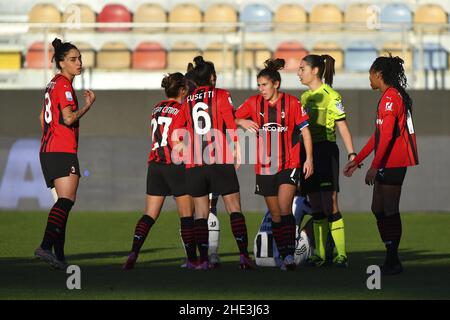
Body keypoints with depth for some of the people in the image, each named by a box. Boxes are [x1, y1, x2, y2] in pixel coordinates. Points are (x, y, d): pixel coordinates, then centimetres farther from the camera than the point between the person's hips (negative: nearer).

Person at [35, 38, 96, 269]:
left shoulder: (53, 84, 20)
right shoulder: (64, 85, -9)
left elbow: (43, 117, 29)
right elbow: (68, 118, -18)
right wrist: (88, 105, -5)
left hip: (48, 150, 10)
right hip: (63, 151, -10)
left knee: (64, 201, 11)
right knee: (67, 200, -19)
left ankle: (59, 255, 8)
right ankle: (46, 246, -34)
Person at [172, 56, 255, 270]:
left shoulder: (188, 102, 11)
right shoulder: (221, 95, 0)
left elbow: (176, 132, 8)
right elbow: (231, 124, -9)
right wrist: (236, 150, -2)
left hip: (194, 164, 3)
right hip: (220, 162, -3)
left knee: (201, 213, 7)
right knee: (234, 209, 0)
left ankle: (203, 259, 0)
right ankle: (243, 255, -10)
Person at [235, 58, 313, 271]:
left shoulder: (291, 103, -4)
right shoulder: (254, 103, 4)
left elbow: (305, 130, 0)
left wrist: (309, 158, -4)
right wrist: (242, 122, -14)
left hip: (289, 165, -4)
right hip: (265, 166, 4)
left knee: (284, 209, -20)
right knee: (275, 215, 7)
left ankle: (290, 254, -20)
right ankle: (285, 258, 15)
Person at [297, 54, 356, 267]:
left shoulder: (331, 96, -7)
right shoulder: (304, 97, 15)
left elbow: (342, 126, -9)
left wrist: (351, 153, -17)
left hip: (326, 151, -7)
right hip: (308, 152, 7)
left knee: (330, 205, -11)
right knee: (316, 207, 7)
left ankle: (341, 254, -8)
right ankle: (319, 254, 9)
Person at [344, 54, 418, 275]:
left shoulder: (391, 96, -13)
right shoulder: (388, 97, 19)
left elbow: (387, 135, -20)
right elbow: (378, 135, 24)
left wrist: (374, 166, -22)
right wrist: (357, 160, 26)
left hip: (392, 163, -10)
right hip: (387, 164, 10)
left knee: (390, 211, -6)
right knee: (378, 210, 12)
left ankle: (393, 262, -3)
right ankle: (391, 260, 15)